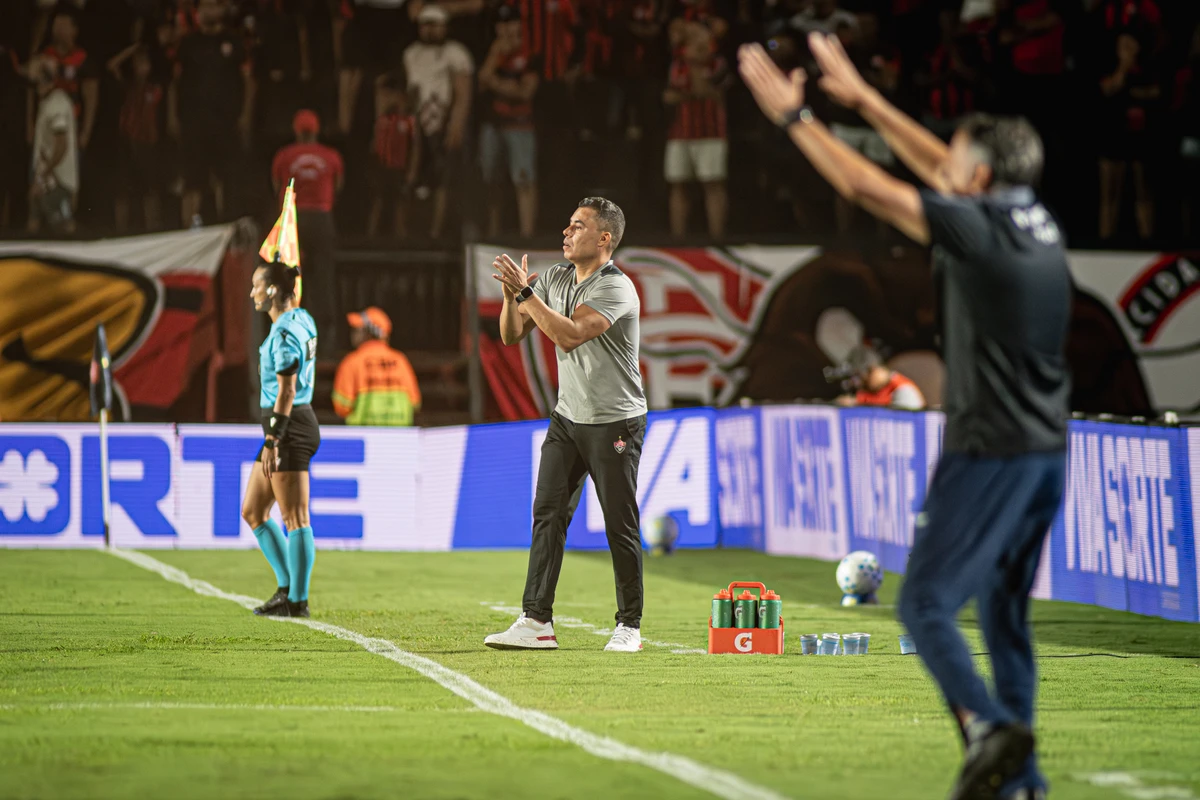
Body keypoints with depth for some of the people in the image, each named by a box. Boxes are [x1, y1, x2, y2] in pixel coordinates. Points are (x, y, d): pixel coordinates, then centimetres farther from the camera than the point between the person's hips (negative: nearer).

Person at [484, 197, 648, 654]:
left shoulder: (615, 287, -17)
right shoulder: (554, 278, 6)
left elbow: (569, 334, -28)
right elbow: (512, 335, 7)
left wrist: (526, 292, -26)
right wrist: (511, 295, -11)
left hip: (615, 423, -6)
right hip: (568, 416, 6)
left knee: (621, 527, -1)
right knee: (548, 514, -3)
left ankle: (629, 626, 9)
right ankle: (537, 622, -6)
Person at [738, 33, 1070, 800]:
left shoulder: (979, 228, -15)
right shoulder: (1035, 220, 8)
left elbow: (866, 186, -12)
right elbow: (939, 167, 21)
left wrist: (794, 114, -2)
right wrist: (860, 97, 26)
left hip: (990, 452, -8)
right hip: (1046, 450, 8)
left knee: (928, 605, -3)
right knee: (1005, 613, 14)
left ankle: (988, 727, -22)